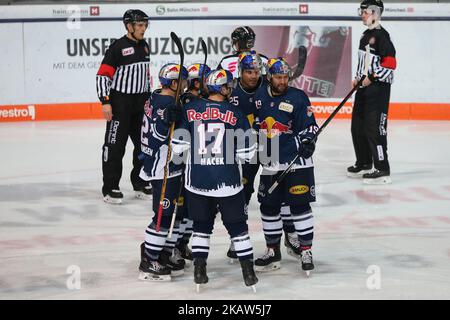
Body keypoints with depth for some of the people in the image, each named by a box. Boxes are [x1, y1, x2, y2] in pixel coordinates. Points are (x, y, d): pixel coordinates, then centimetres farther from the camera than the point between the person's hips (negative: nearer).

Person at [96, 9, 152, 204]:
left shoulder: (144, 46, 10)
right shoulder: (118, 47, -13)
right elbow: (103, 75, -14)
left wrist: (149, 98, 20)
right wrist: (105, 102, -19)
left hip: (141, 103, 7)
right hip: (120, 102, -7)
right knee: (115, 145, -4)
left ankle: (140, 184, 25)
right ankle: (110, 188, 2)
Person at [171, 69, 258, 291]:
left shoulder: (190, 109, -2)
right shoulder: (235, 114, -6)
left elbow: (178, 145, -1)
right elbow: (246, 152, -3)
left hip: (197, 181, 2)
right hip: (228, 181, -2)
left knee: (201, 224, 16)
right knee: (237, 224, 10)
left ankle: (199, 269, 10)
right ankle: (248, 271, 11)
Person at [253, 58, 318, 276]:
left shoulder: (298, 97, -6)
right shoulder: (260, 96, 7)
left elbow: (309, 125, -5)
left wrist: (306, 141, -22)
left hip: (296, 162, -5)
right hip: (270, 163, 5)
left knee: (300, 205, -5)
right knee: (268, 207, 9)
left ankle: (306, 251, 3)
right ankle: (273, 252, 22)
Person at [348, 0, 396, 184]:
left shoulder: (381, 35, -13)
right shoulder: (366, 35, 16)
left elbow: (390, 63, -19)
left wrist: (372, 78, -21)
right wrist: (358, 78, 15)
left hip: (378, 88, -10)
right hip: (364, 87, 10)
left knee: (374, 127, -12)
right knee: (357, 126, 15)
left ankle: (382, 170, -8)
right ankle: (364, 164, 28)